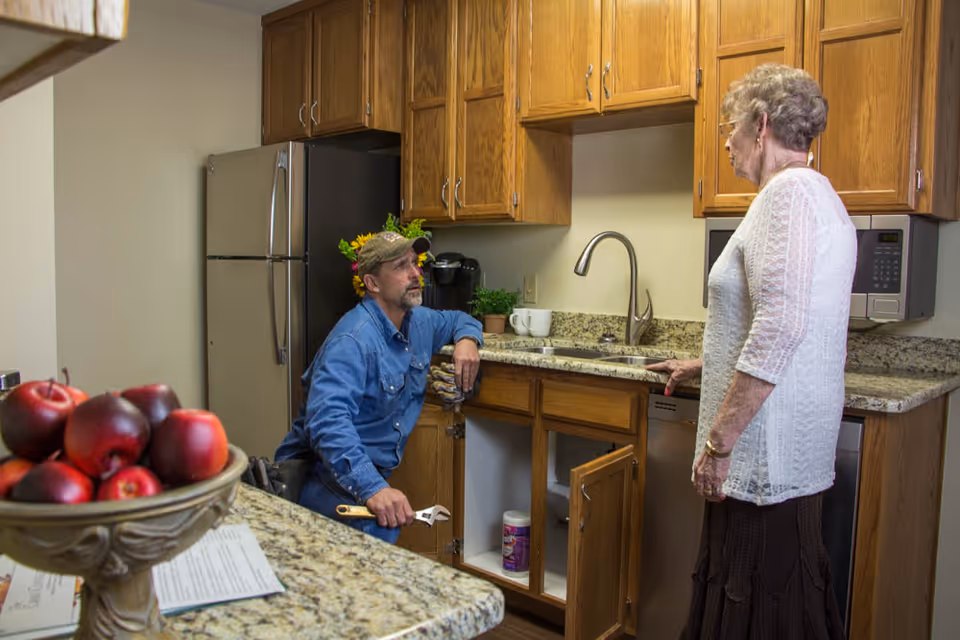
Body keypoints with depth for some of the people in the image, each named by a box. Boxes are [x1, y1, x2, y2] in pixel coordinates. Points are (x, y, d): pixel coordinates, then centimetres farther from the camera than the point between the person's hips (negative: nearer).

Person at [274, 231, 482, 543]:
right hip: (324, 473, -9)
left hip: (373, 473, 9)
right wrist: (372, 489, -45)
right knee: (378, 526, -35)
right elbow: (327, 420, -33)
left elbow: (457, 319, 31)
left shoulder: (419, 321, 8)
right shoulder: (354, 339, -21)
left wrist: (467, 339, 5)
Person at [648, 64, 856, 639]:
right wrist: (705, 366, 29)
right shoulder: (816, 195, 19)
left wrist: (719, 440, -21)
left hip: (768, 452, -11)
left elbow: (780, 327, -25)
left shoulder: (789, 191, -13)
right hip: (786, 454, 11)